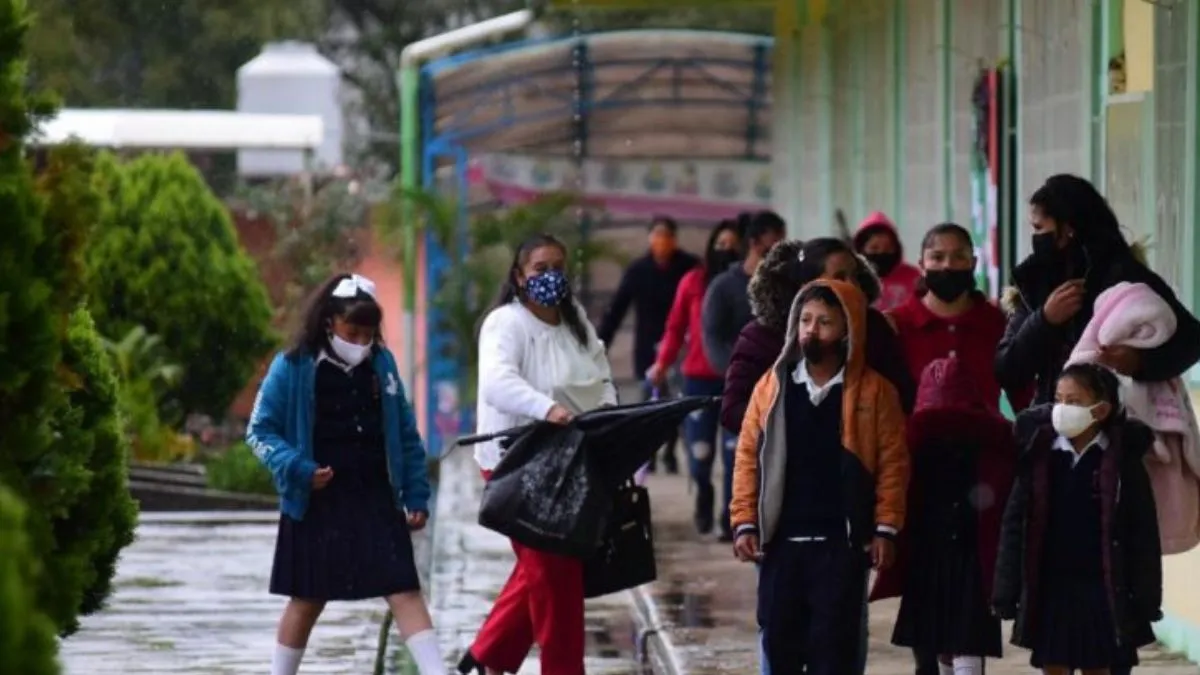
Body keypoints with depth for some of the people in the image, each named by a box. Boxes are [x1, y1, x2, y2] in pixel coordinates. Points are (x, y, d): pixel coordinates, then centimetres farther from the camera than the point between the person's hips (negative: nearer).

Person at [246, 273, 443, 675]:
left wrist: (416, 496, 8)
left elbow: (405, 434, 12)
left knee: (404, 592, -6)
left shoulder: (381, 364, 5)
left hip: (376, 502, 3)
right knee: (307, 599, 7)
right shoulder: (293, 368, -6)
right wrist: (298, 469, -16)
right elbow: (260, 431, -2)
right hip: (318, 506, -3)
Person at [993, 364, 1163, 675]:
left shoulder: (1123, 460, -6)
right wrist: (1007, 592, -2)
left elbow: (1143, 532, -3)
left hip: (1102, 590, -2)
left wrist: (1145, 597, -6)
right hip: (1050, 587, 2)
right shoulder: (1039, 456, 0)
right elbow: (1015, 525, 2)